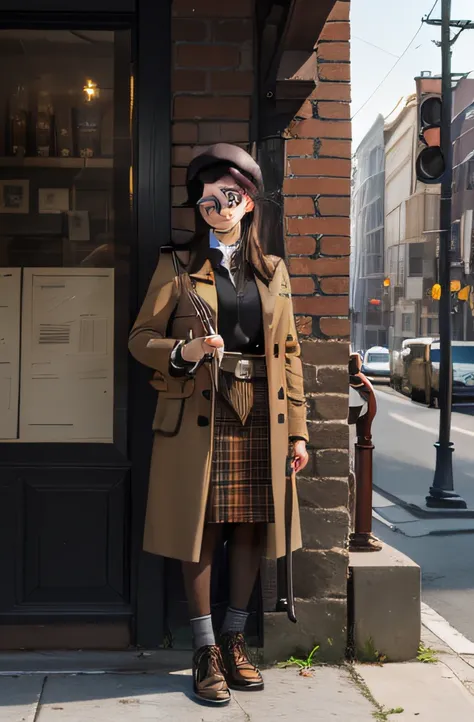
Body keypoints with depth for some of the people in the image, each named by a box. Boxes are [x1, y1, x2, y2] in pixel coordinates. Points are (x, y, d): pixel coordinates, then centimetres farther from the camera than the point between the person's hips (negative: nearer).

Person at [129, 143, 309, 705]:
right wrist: (183, 351, -19)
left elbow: (288, 353, 12)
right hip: (199, 419, -3)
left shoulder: (273, 272, 13)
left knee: (250, 529, 6)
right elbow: (141, 337, 3)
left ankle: (235, 638, 21)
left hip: (259, 420, 3)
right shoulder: (177, 267, 5)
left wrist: (296, 430, 7)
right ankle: (205, 649, 10)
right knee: (201, 532, 0)